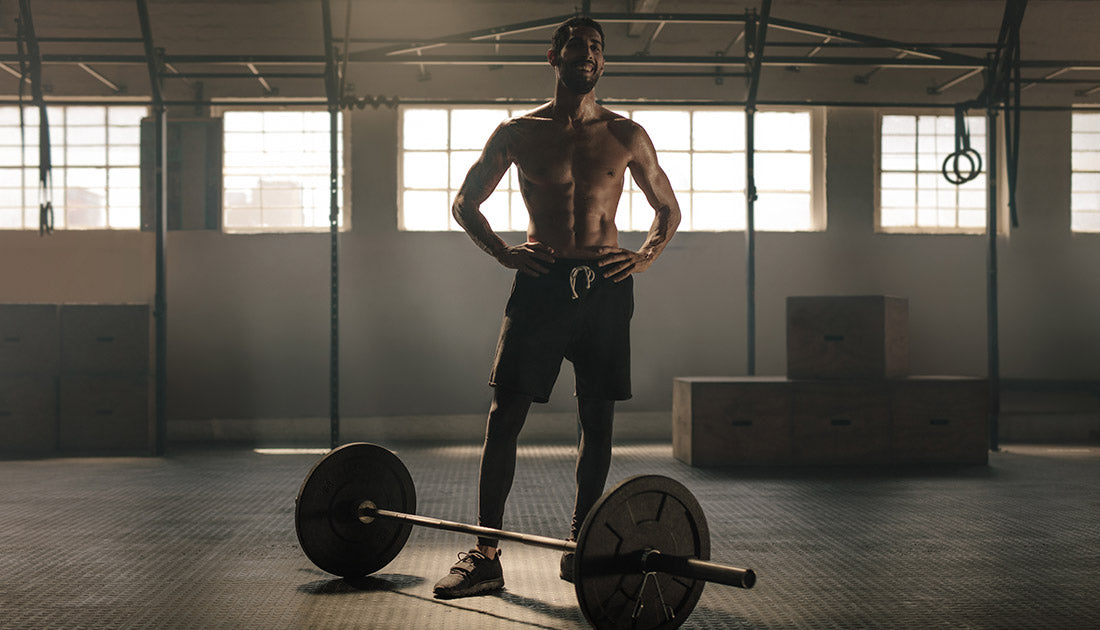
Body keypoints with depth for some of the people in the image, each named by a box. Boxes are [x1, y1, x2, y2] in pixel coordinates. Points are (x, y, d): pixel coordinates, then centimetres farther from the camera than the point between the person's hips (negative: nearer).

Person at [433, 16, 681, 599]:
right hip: (540, 283, -1)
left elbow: (668, 209, 19)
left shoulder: (626, 136, 9)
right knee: (504, 415, -7)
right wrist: (503, 252, 0)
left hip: (605, 285, 1)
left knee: (597, 420, 3)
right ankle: (484, 556, -3)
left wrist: (645, 257, 1)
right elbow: (464, 202, 15)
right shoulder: (518, 132, 7)